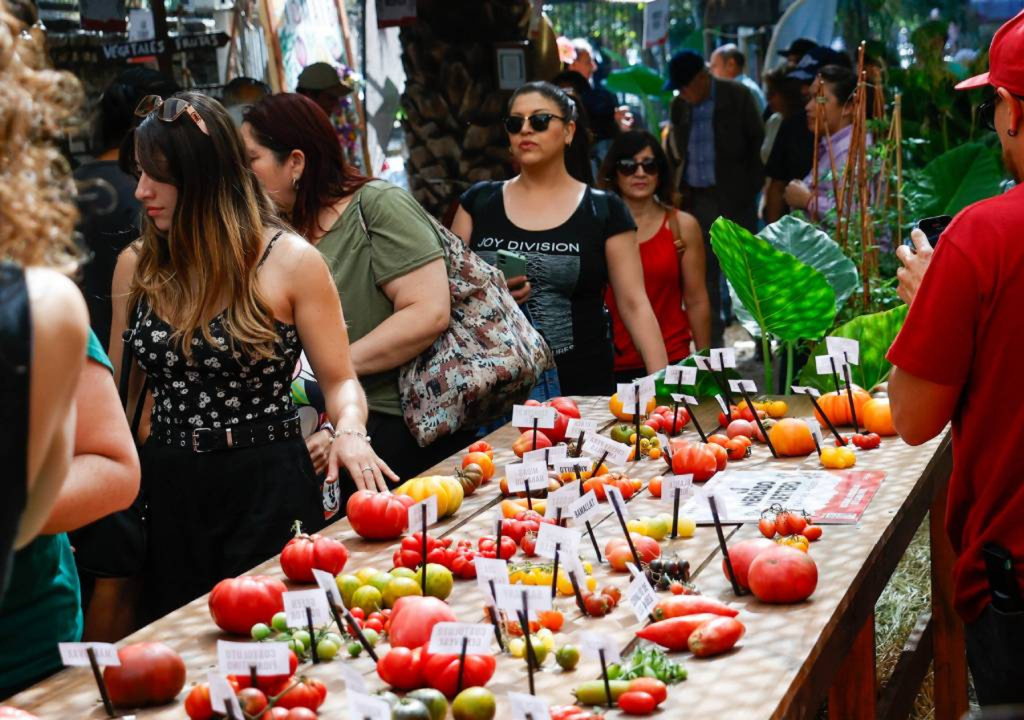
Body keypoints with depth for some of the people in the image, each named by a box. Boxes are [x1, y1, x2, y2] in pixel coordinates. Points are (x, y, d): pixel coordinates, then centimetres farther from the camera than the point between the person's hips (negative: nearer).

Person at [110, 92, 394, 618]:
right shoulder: (136, 265, 4)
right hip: (167, 490, 4)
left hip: (268, 490, -4)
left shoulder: (290, 262, -7)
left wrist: (349, 432, -25)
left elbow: (340, 381, -4)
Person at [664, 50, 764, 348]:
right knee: (704, 270, 6)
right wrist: (676, 189, 3)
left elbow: (757, 142, -2)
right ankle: (712, 340, 14)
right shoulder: (679, 105, 9)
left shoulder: (737, 96, -3)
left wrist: (752, 187, -8)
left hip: (734, 197, -4)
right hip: (696, 198, 4)